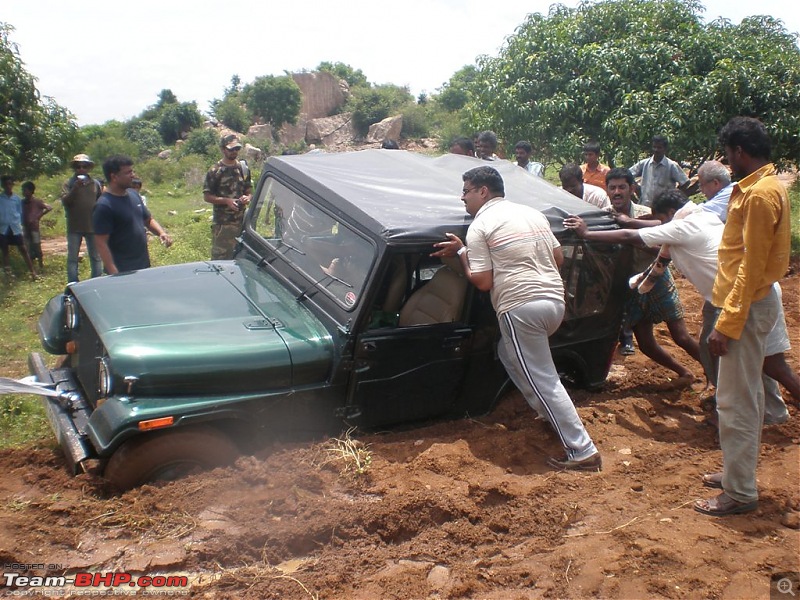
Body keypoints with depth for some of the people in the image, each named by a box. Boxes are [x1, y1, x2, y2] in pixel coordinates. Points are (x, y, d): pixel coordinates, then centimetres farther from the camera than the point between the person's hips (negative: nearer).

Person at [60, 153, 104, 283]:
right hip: (74, 228, -1)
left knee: (96, 257, 8)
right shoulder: (69, 183, 0)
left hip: (93, 227, 1)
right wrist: (75, 188, -24)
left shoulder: (95, 183, 4)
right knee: (72, 257, 5)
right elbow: (64, 201, -11)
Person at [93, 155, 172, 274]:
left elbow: (149, 220, 18)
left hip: (144, 265, 8)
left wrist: (161, 233, -3)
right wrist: (113, 273, -24)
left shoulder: (134, 195, 7)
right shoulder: (104, 206, -16)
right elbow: (101, 243, -19)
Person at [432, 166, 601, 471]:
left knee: (543, 381, -2)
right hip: (555, 300, 8)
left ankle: (582, 452, -1)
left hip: (521, 307, -8)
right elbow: (558, 258, 19)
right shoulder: (533, 213, 17)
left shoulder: (480, 226, -3)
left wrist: (460, 252, 6)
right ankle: (552, 414, 29)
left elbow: (483, 282, -7)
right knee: (509, 354, 28)